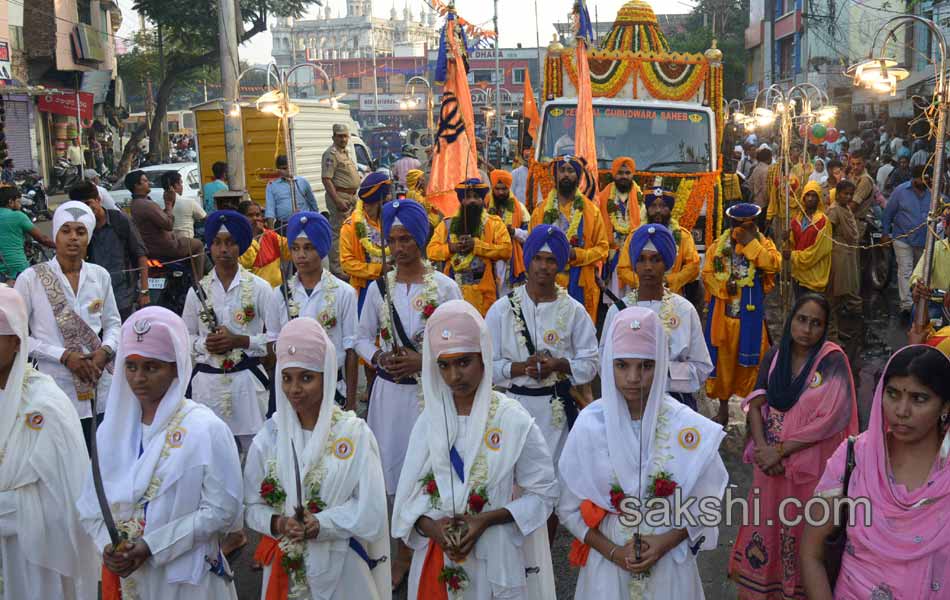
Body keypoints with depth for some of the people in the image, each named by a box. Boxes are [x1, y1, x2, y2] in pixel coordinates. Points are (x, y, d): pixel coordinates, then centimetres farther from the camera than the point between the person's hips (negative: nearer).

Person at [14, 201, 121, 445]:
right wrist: (64, 355, -12)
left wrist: (105, 350, -6)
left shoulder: (100, 276, 5)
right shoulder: (31, 279, -5)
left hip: (100, 388, 3)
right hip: (56, 389, -3)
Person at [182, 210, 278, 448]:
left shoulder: (259, 287, 0)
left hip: (247, 380, -2)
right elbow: (185, 337, 11)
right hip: (207, 381, 2)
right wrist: (205, 344, -9)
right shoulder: (197, 289, 6)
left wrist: (240, 340, -14)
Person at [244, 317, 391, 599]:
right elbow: (252, 506, 1)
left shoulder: (354, 433, -10)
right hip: (287, 567, 2)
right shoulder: (270, 436, -2)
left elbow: (370, 510, -11)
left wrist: (322, 523, -21)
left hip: (342, 567, -2)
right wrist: (277, 524, -18)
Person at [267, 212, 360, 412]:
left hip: (332, 386, -2)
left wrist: (351, 400, -1)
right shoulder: (280, 294, 4)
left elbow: (350, 350, -1)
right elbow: (273, 343, 12)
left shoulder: (344, 293, -3)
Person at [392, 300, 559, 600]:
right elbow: (408, 494, 2)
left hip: (494, 561, -3)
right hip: (435, 561, 3)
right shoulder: (430, 418, 0)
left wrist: (486, 520, -16)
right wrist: (430, 526, -17)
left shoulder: (513, 419, -9)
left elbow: (544, 492, -6)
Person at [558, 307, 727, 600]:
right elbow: (569, 506, -4)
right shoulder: (589, 424, -10)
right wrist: (612, 552, -13)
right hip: (607, 563, 0)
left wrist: (666, 542, -14)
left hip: (671, 563, 0)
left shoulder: (688, 427, -10)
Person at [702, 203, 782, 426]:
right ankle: (723, 404, 21)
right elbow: (707, 273, 1)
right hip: (723, 311, 1)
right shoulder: (719, 245, 6)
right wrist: (724, 285, -16)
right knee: (722, 355, 8)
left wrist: (751, 243, -16)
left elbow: (774, 264, -16)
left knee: (749, 356, 2)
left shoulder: (763, 243, 3)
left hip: (750, 312, -1)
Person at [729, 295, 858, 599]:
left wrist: (780, 451, -16)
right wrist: (763, 448, -13)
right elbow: (756, 403, 2)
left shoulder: (832, 360, -11)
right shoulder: (774, 355, 2)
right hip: (770, 460, 4)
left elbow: (829, 419, -17)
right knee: (765, 523, 12)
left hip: (810, 463, -4)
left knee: (801, 529, 7)